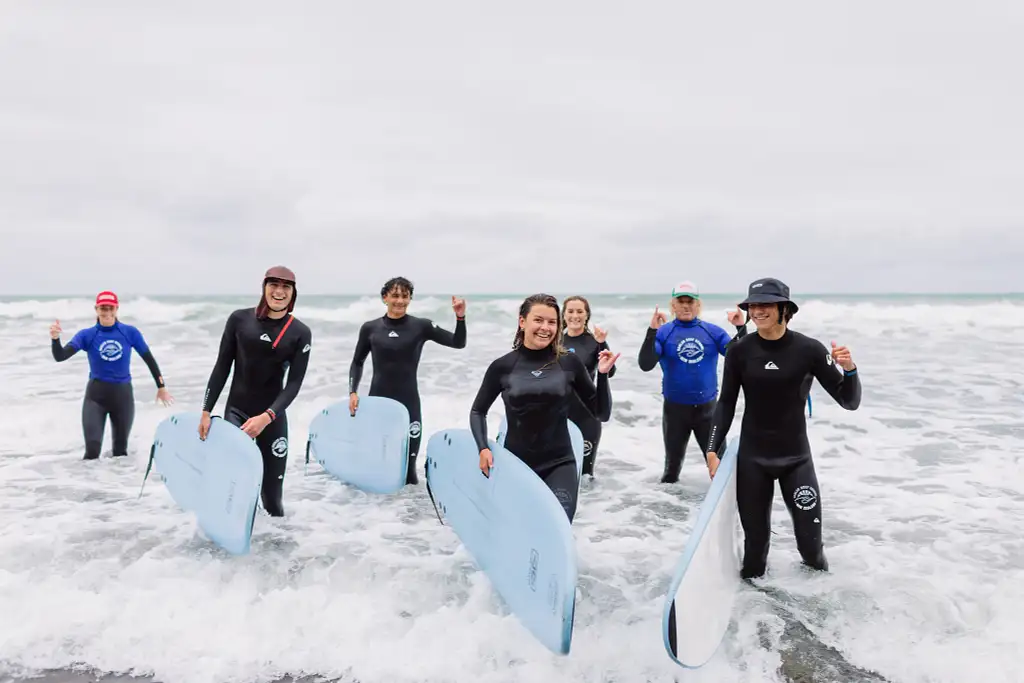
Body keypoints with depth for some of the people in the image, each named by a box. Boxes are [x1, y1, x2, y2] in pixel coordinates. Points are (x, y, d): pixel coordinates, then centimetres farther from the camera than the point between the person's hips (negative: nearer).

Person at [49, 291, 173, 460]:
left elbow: (149, 359, 5)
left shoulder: (130, 332, -4)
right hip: (96, 395, -1)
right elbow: (60, 356, -16)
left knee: (120, 450, 14)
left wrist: (161, 387, 10)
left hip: (123, 395, 1)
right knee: (92, 450, -12)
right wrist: (55, 338, -37)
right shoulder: (87, 335, -5)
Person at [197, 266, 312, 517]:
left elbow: (294, 382, -8)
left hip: (273, 417, 0)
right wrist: (206, 411, -1)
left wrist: (266, 417, -21)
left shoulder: (301, 333, -3)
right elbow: (222, 368, 2)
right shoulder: (239, 319, -2)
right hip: (235, 410, 0)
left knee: (271, 491, 5)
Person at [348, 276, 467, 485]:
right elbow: (357, 362, 14)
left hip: (409, 402, -1)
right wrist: (353, 392, 3)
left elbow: (458, 343, -2)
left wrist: (460, 317, -17)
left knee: (408, 467, 1)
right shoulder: (370, 328, 3)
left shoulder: (421, 326, -1)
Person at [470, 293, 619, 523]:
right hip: (514, 465, 1)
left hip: (559, 466, -1)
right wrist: (483, 448, -4)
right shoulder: (502, 366, -3)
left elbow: (602, 413, 4)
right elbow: (478, 411, 11)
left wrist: (603, 375, -10)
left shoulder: (569, 363, -3)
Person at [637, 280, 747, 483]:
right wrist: (651, 331, -27)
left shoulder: (713, 331, -2)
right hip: (674, 409, 0)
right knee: (673, 464, 15)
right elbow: (645, 365, -18)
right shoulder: (663, 332, -7)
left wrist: (741, 328, -20)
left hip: (707, 408, 1)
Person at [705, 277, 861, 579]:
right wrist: (713, 451, -3)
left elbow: (850, 402, -6)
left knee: (810, 539, 4)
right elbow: (726, 403, 2)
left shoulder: (809, 349, -11)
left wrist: (849, 369, -25)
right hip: (751, 458, 1)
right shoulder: (740, 351, -8)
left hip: (796, 457, 0)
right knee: (755, 536, 8)